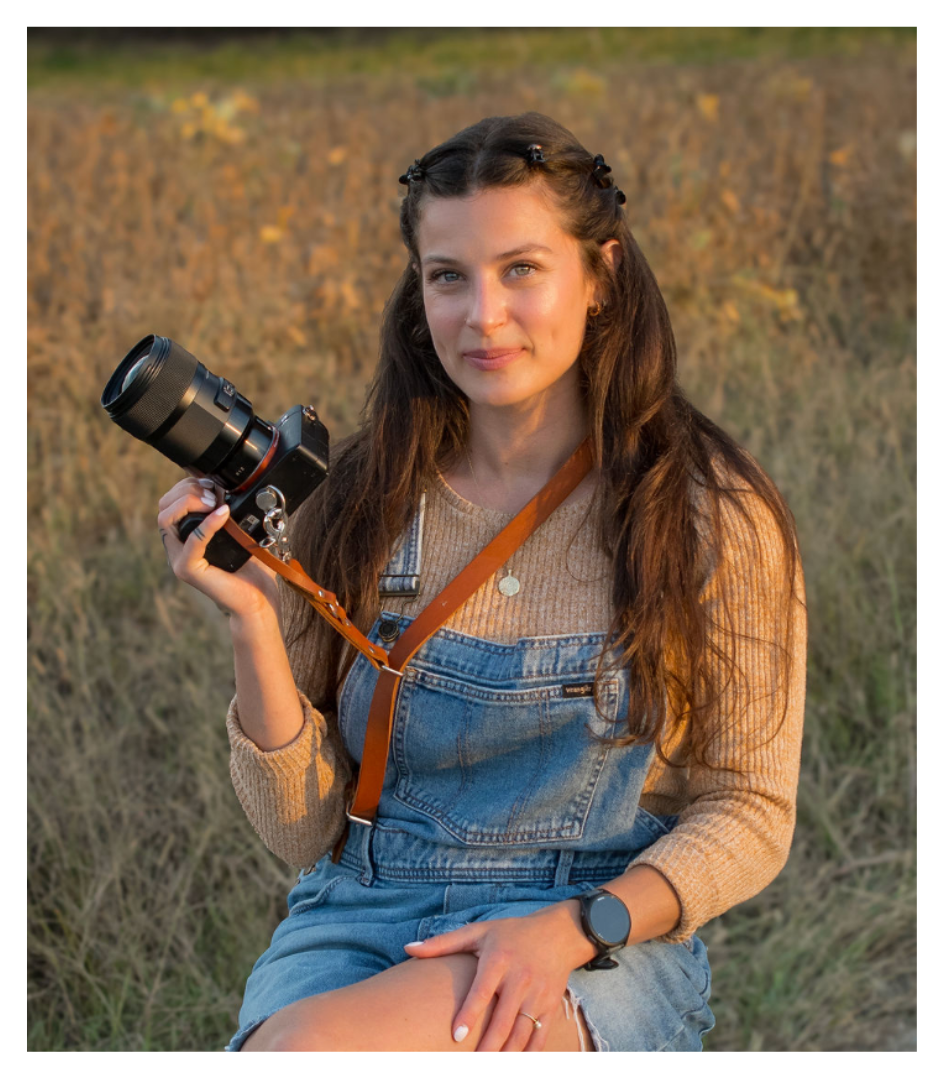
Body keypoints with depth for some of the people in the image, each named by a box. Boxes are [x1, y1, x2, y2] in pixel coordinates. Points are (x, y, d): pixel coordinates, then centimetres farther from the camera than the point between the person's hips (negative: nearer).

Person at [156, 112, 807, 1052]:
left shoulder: (712, 515, -2)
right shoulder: (356, 505, 3)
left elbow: (750, 815, 1)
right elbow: (305, 831, 3)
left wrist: (569, 931, -16)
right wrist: (252, 621, -12)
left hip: (605, 948, -2)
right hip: (359, 921, 3)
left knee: (315, 1044, -31)